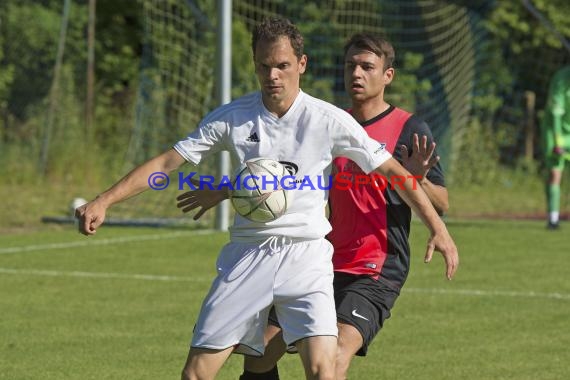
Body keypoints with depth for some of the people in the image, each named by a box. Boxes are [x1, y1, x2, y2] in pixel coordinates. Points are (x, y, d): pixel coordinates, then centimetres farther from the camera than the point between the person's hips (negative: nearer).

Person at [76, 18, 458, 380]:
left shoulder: (329, 120, -4)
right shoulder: (231, 117, 1)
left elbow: (392, 170, 4)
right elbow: (167, 162, 3)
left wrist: (437, 227, 1)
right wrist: (104, 201, -6)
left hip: (306, 257, -2)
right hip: (247, 255, 2)